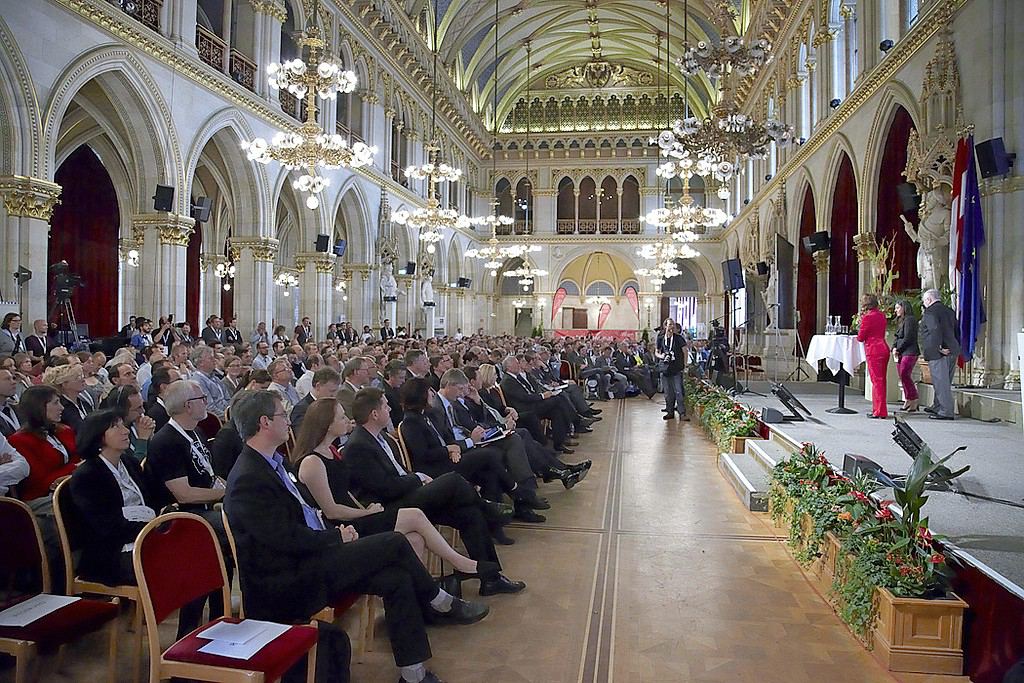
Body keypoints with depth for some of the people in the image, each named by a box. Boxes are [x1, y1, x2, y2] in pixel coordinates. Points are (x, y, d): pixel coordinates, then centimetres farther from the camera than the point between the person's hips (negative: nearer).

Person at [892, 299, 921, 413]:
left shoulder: (910, 319, -9)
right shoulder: (901, 321, 20)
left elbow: (908, 338, -14)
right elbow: (897, 337, 20)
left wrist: (898, 349, -8)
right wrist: (894, 348, 2)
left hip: (909, 352, -9)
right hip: (900, 353, 9)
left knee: (904, 375, -14)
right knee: (902, 376, 6)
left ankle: (914, 400, -8)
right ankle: (908, 400, 10)